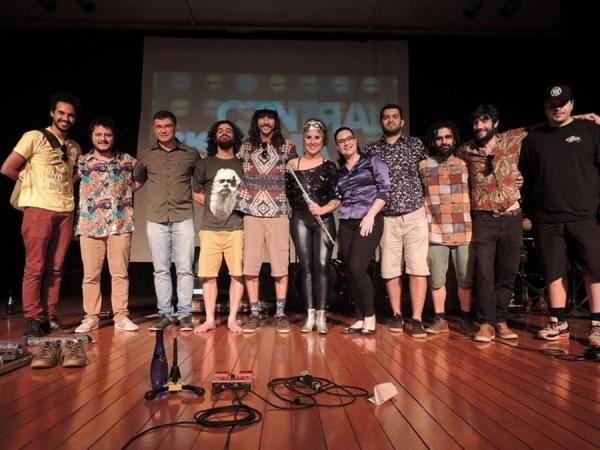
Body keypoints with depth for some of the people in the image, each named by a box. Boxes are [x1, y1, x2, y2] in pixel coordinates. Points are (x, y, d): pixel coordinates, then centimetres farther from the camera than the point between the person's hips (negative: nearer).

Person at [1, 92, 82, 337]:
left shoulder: (75, 147, 16)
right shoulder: (34, 137, 1)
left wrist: (66, 187, 8)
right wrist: (32, 183, 9)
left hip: (65, 211, 5)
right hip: (39, 209, -4)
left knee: (55, 268, 6)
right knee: (35, 267, -2)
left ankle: (50, 316, 13)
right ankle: (33, 318, 5)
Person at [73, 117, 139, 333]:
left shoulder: (128, 160, 8)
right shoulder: (81, 162, 7)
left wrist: (129, 190, 9)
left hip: (121, 225, 0)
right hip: (90, 225, 0)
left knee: (120, 272, 2)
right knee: (90, 274, 3)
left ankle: (121, 316, 7)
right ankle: (91, 317, 12)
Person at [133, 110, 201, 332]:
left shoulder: (191, 153, 7)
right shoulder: (145, 155, 10)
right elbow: (136, 181, 20)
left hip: (183, 218, -1)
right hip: (156, 219, 2)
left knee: (185, 269, -1)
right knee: (161, 269, 5)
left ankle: (185, 314, 7)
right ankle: (164, 314, 14)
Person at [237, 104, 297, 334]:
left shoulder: (287, 146, 8)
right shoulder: (246, 146, 10)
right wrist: (240, 201, 8)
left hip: (278, 213, -1)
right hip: (251, 213, 1)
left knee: (280, 267, 1)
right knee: (250, 267, 1)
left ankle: (280, 314, 13)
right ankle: (255, 314, 13)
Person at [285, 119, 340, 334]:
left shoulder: (330, 167, 4)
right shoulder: (292, 165, 6)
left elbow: (337, 198, -2)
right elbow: (287, 195, 11)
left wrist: (323, 209, -17)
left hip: (324, 221, -1)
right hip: (300, 220, 1)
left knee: (322, 266, -5)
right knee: (306, 267, 4)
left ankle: (321, 316, 3)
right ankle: (310, 315, 12)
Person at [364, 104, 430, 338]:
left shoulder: (415, 145, 7)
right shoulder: (371, 150, 7)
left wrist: (426, 203, 2)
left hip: (414, 215, -1)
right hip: (386, 218, 1)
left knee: (417, 267, -4)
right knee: (390, 269, 5)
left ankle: (417, 319, 2)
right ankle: (397, 315, 19)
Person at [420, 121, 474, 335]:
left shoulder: (465, 164, 10)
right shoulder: (423, 166, 7)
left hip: (464, 231, 1)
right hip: (435, 231, 0)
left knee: (466, 278, 6)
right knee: (436, 279, 4)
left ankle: (466, 319, 21)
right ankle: (440, 319, 16)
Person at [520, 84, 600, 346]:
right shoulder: (533, 139, 12)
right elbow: (525, 179, 15)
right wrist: (528, 213, 9)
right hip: (547, 219, 2)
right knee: (554, 271, 6)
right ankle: (559, 323, 16)